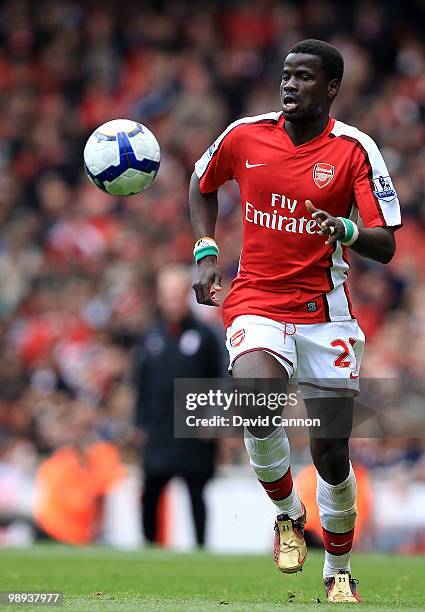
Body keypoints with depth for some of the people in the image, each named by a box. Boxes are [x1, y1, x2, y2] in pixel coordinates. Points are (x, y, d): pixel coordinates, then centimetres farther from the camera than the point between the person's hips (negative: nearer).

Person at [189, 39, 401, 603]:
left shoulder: (355, 149, -6)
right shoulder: (245, 136, 1)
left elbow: (386, 246, -9)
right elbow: (202, 185, 22)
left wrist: (346, 230, -30)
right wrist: (206, 253, 9)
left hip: (325, 311, 0)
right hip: (256, 300, 0)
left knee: (332, 454, 1)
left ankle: (339, 572, 24)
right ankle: (288, 514, 0)